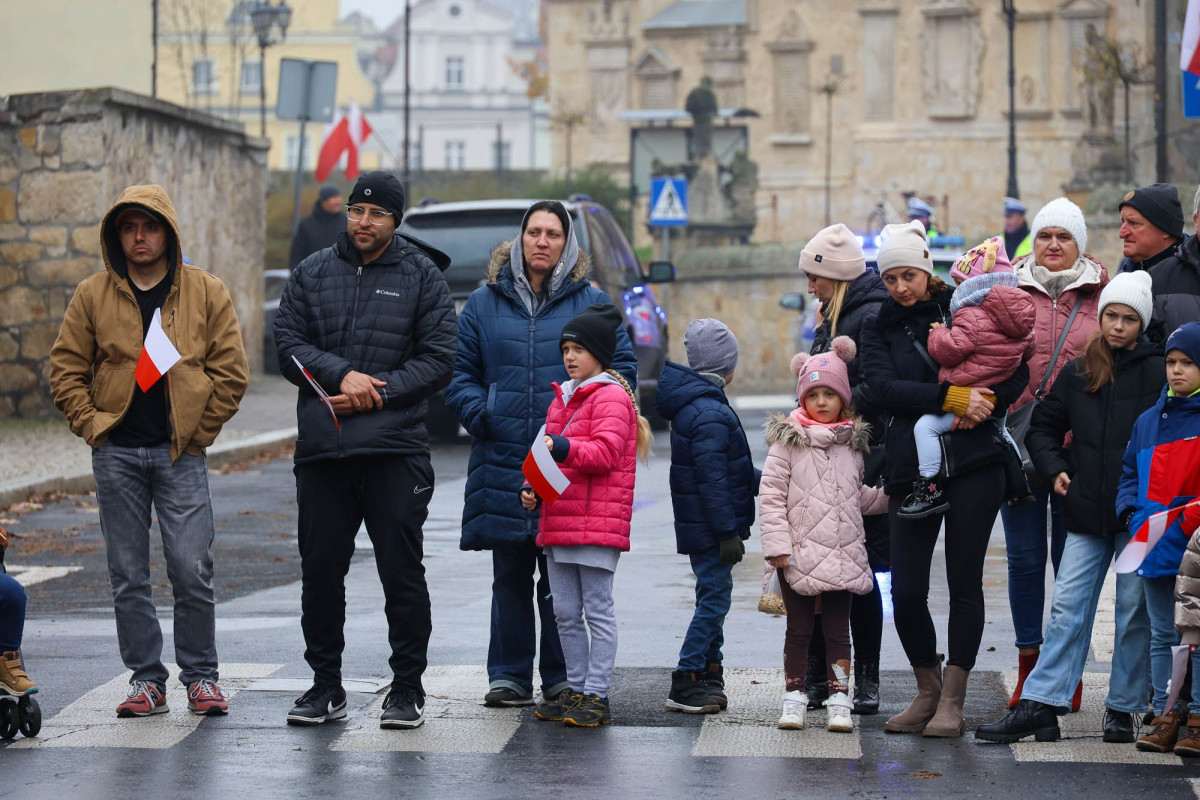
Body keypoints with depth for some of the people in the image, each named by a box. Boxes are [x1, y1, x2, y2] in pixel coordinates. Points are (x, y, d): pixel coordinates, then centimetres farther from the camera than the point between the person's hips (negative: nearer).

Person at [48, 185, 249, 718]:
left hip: (181, 453, -2)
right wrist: (90, 425, 0)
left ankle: (200, 676, 9)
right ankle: (146, 679, 13)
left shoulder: (207, 293, 3)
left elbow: (231, 372, 4)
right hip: (116, 454, 2)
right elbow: (65, 369, 10)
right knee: (128, 576, 4)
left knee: (192, 570, -5)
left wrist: (198, 431, -1)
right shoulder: (93, 295, 6)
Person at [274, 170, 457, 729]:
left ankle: (407, 688, 8)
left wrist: (377, 391, -12)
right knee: (320, 571, 7)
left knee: (401, 571, -1)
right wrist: (342, 375, -11)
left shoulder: (421, 276, 4)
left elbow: (438, 360, -1)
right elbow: (288, 346, 5)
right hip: (321, 451, 3)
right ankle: (326, 686, 19)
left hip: (395, 451, -3)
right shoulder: (312, 273, 11)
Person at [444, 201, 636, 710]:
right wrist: (478, 412, -6)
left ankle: (561, 676, 11)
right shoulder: (485, 303, 10)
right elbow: (460, 371, 12)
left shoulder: (592, 302, 6)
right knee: (510, 576, 5)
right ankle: (509, 675, 12)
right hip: (503, 458, 1)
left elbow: (622, 368, 7)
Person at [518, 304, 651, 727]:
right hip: (558, 524, 9)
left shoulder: (611, 397, -6)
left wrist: (563, 448, -32)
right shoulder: (563, 398, 21)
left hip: (597, 523, -9)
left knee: (597, 611, -5)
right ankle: (576, 689, 19)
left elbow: (605, 453, -18)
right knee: (565, 613, 11)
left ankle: (597, 696, -3)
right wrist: (534, 489, 14)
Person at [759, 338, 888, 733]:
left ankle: (839, 700, 9)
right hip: (799, 553, -3)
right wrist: (776, 544, -12)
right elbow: (771, 494, -6)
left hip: (843, 554, 3)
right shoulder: (789, 440, -3)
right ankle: (794, 697, 14)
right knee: (798, 628, 6)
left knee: (838, 628, 5)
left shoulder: (852, 442, 11)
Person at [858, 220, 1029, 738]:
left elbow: (1017, 371, 4)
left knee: (965, 583, 0)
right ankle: (927, 690, 18)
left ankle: (952, 701, 8)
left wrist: (980, 408, -14)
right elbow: (885, 389, -7)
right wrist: (953, 397, -18)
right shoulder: (880, 331, 10)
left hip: (974, 462, -2)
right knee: (905, 590, -2)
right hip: (911, 470, 2)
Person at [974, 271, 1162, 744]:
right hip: (1088, 511, 3)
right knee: (1067, 607, 0)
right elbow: (1043, 426, 20)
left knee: (1135, 610, 3)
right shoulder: (1077, 374, 10)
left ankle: (1123, 708, 12)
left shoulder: (1159, 372, -3)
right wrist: (1054, 470, 6)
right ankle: (1039, 705, -2)